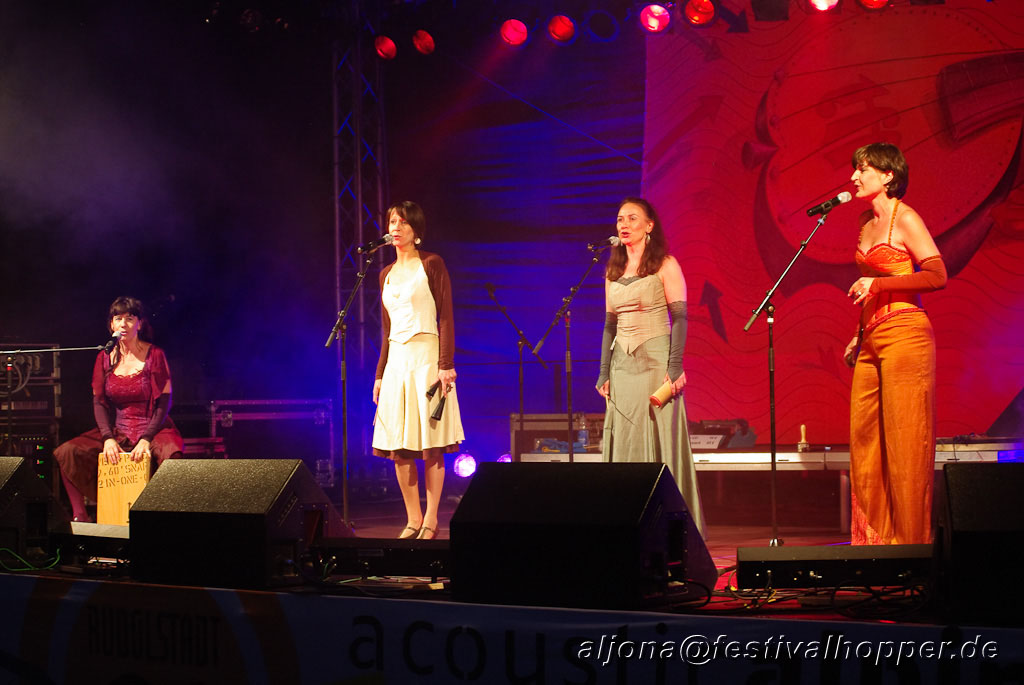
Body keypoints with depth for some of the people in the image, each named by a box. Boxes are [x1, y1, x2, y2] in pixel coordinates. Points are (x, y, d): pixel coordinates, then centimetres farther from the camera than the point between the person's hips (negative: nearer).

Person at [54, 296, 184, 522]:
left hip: (153, 428, -4)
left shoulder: (154, 355, -4)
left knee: (172, 454, -38)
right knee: (66, 452, -17)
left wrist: (146, 439, -20)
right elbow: (99, 402, 5)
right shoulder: (105, 358, 7)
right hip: (117, 431, 4)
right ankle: (80, 516, -10)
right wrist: (108, 438, -12)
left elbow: (164, 402, -8)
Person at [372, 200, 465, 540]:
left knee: (430, 444, -6)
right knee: (398, 447, 2)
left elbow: (446, 317, -7)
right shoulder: (387, 274, 16)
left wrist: (446, 365, -15)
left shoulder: (431, 264, -1)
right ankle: (413, 519, 8)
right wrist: (379, 375, 15)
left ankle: (431, 521, -2)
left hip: (426, 357, -6)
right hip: (396, 360, 6)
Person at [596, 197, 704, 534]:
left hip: (655, 362, -5)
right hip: (623, 364, 5)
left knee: (659, 439, -6)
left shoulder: (665, 265, -2)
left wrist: (675, 367, -16)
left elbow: (680, 317, -7)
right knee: (625, 442, 2)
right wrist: (604, 373, 10)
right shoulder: (614, 271, 15)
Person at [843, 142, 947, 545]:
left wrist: (877, 282, -16)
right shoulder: (867, 222, 17)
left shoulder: (904, 218, -6)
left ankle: (911, 540, -1)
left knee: (904, 442, -6)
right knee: (864, 437, 4)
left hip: (904, 335, -8)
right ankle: (874, 538, 10)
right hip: (872, 341, 8)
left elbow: (937, 275, -14)